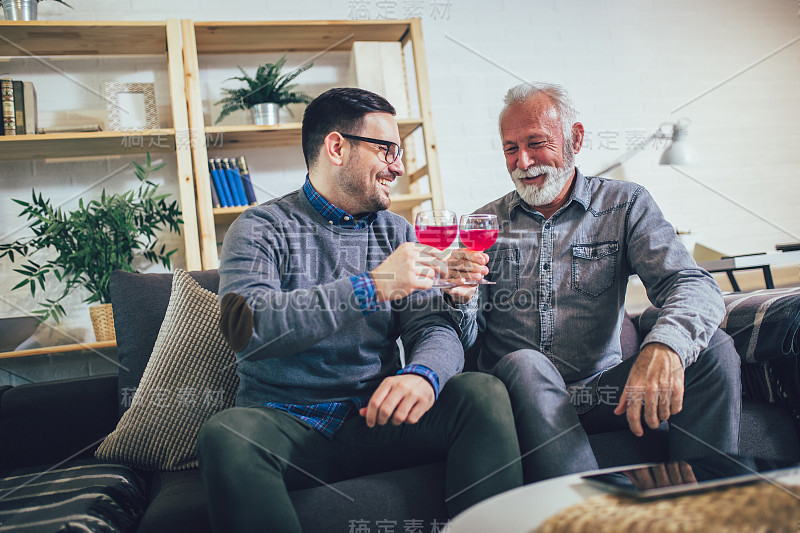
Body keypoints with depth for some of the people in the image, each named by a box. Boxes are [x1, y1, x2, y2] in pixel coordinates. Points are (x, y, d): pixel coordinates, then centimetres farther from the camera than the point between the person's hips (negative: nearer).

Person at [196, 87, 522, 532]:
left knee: (484, 392, -22)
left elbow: (433, 326, 4)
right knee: (226, 436, -35)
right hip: (287, 423, -3)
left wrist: (423, 373, -22)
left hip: (376, 415, 3)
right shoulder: (261, 229, 0)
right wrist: (372, 286, -22)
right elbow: (245, 325, -19)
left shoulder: (396, 232, 14)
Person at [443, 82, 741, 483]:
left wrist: (664, 346, -34)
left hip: (601, 390, 1)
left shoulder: (625, 205, 6)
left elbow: (694, 285, -11)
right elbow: (466, 340, 5)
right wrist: (461, 299, -20)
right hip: (521, 393, 0)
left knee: (713, 349, -21)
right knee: (523, 364, -34)